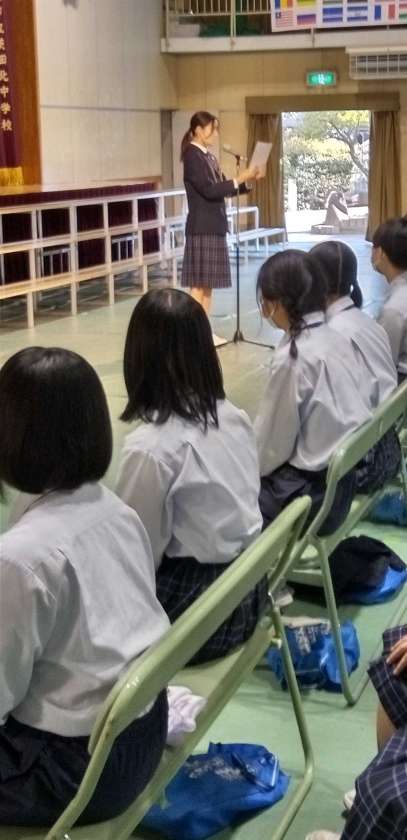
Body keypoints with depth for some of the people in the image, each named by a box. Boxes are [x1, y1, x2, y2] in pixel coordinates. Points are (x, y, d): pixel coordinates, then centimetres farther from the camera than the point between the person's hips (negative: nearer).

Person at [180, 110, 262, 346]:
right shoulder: (192, 156, -13)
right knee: (199, 283, -6)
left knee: (208, 283, 10)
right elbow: (208, 190, -20)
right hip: (202, 228, -9)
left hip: (214, 226, 9)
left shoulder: (208, 156, 14)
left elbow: (221, 189, 16)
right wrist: (238, 180, -17)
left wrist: (247, 181, 4)